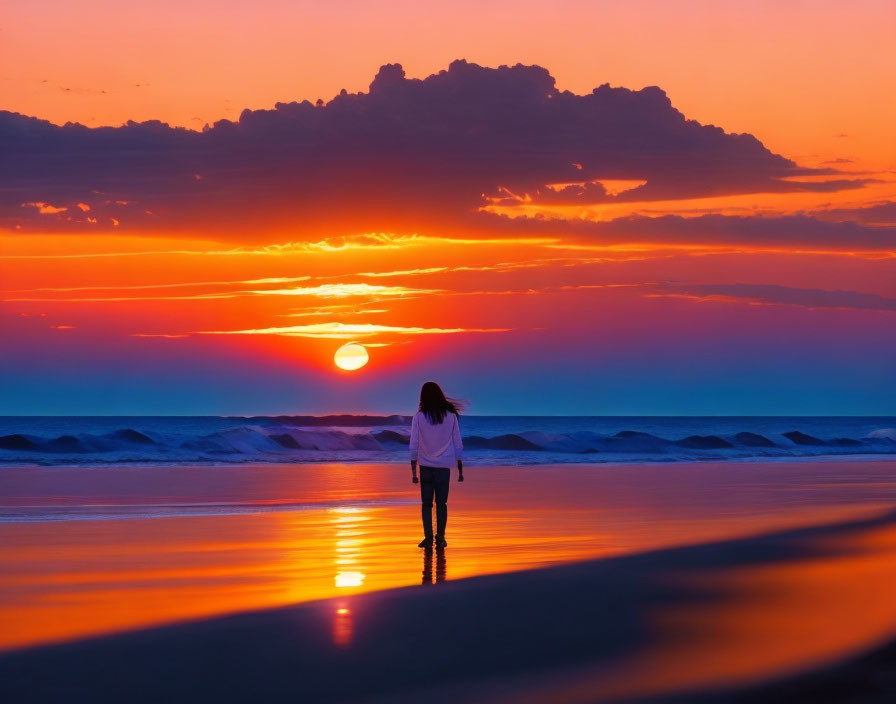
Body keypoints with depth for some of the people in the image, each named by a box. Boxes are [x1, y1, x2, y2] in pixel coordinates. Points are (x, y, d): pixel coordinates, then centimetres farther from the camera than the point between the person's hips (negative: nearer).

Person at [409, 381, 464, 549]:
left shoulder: (419, 417, -3)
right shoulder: (450, 416, 1)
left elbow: (414, 445, -3)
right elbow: (458, 444, 3)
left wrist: (413, 471, 0)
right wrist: (460, 469, 10)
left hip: (426, 466, -1)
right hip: (444, 466, 1)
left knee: (427, 503, 5)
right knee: (441, 503, 7)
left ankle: (428, 537, -3)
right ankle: (440, 537, 2)